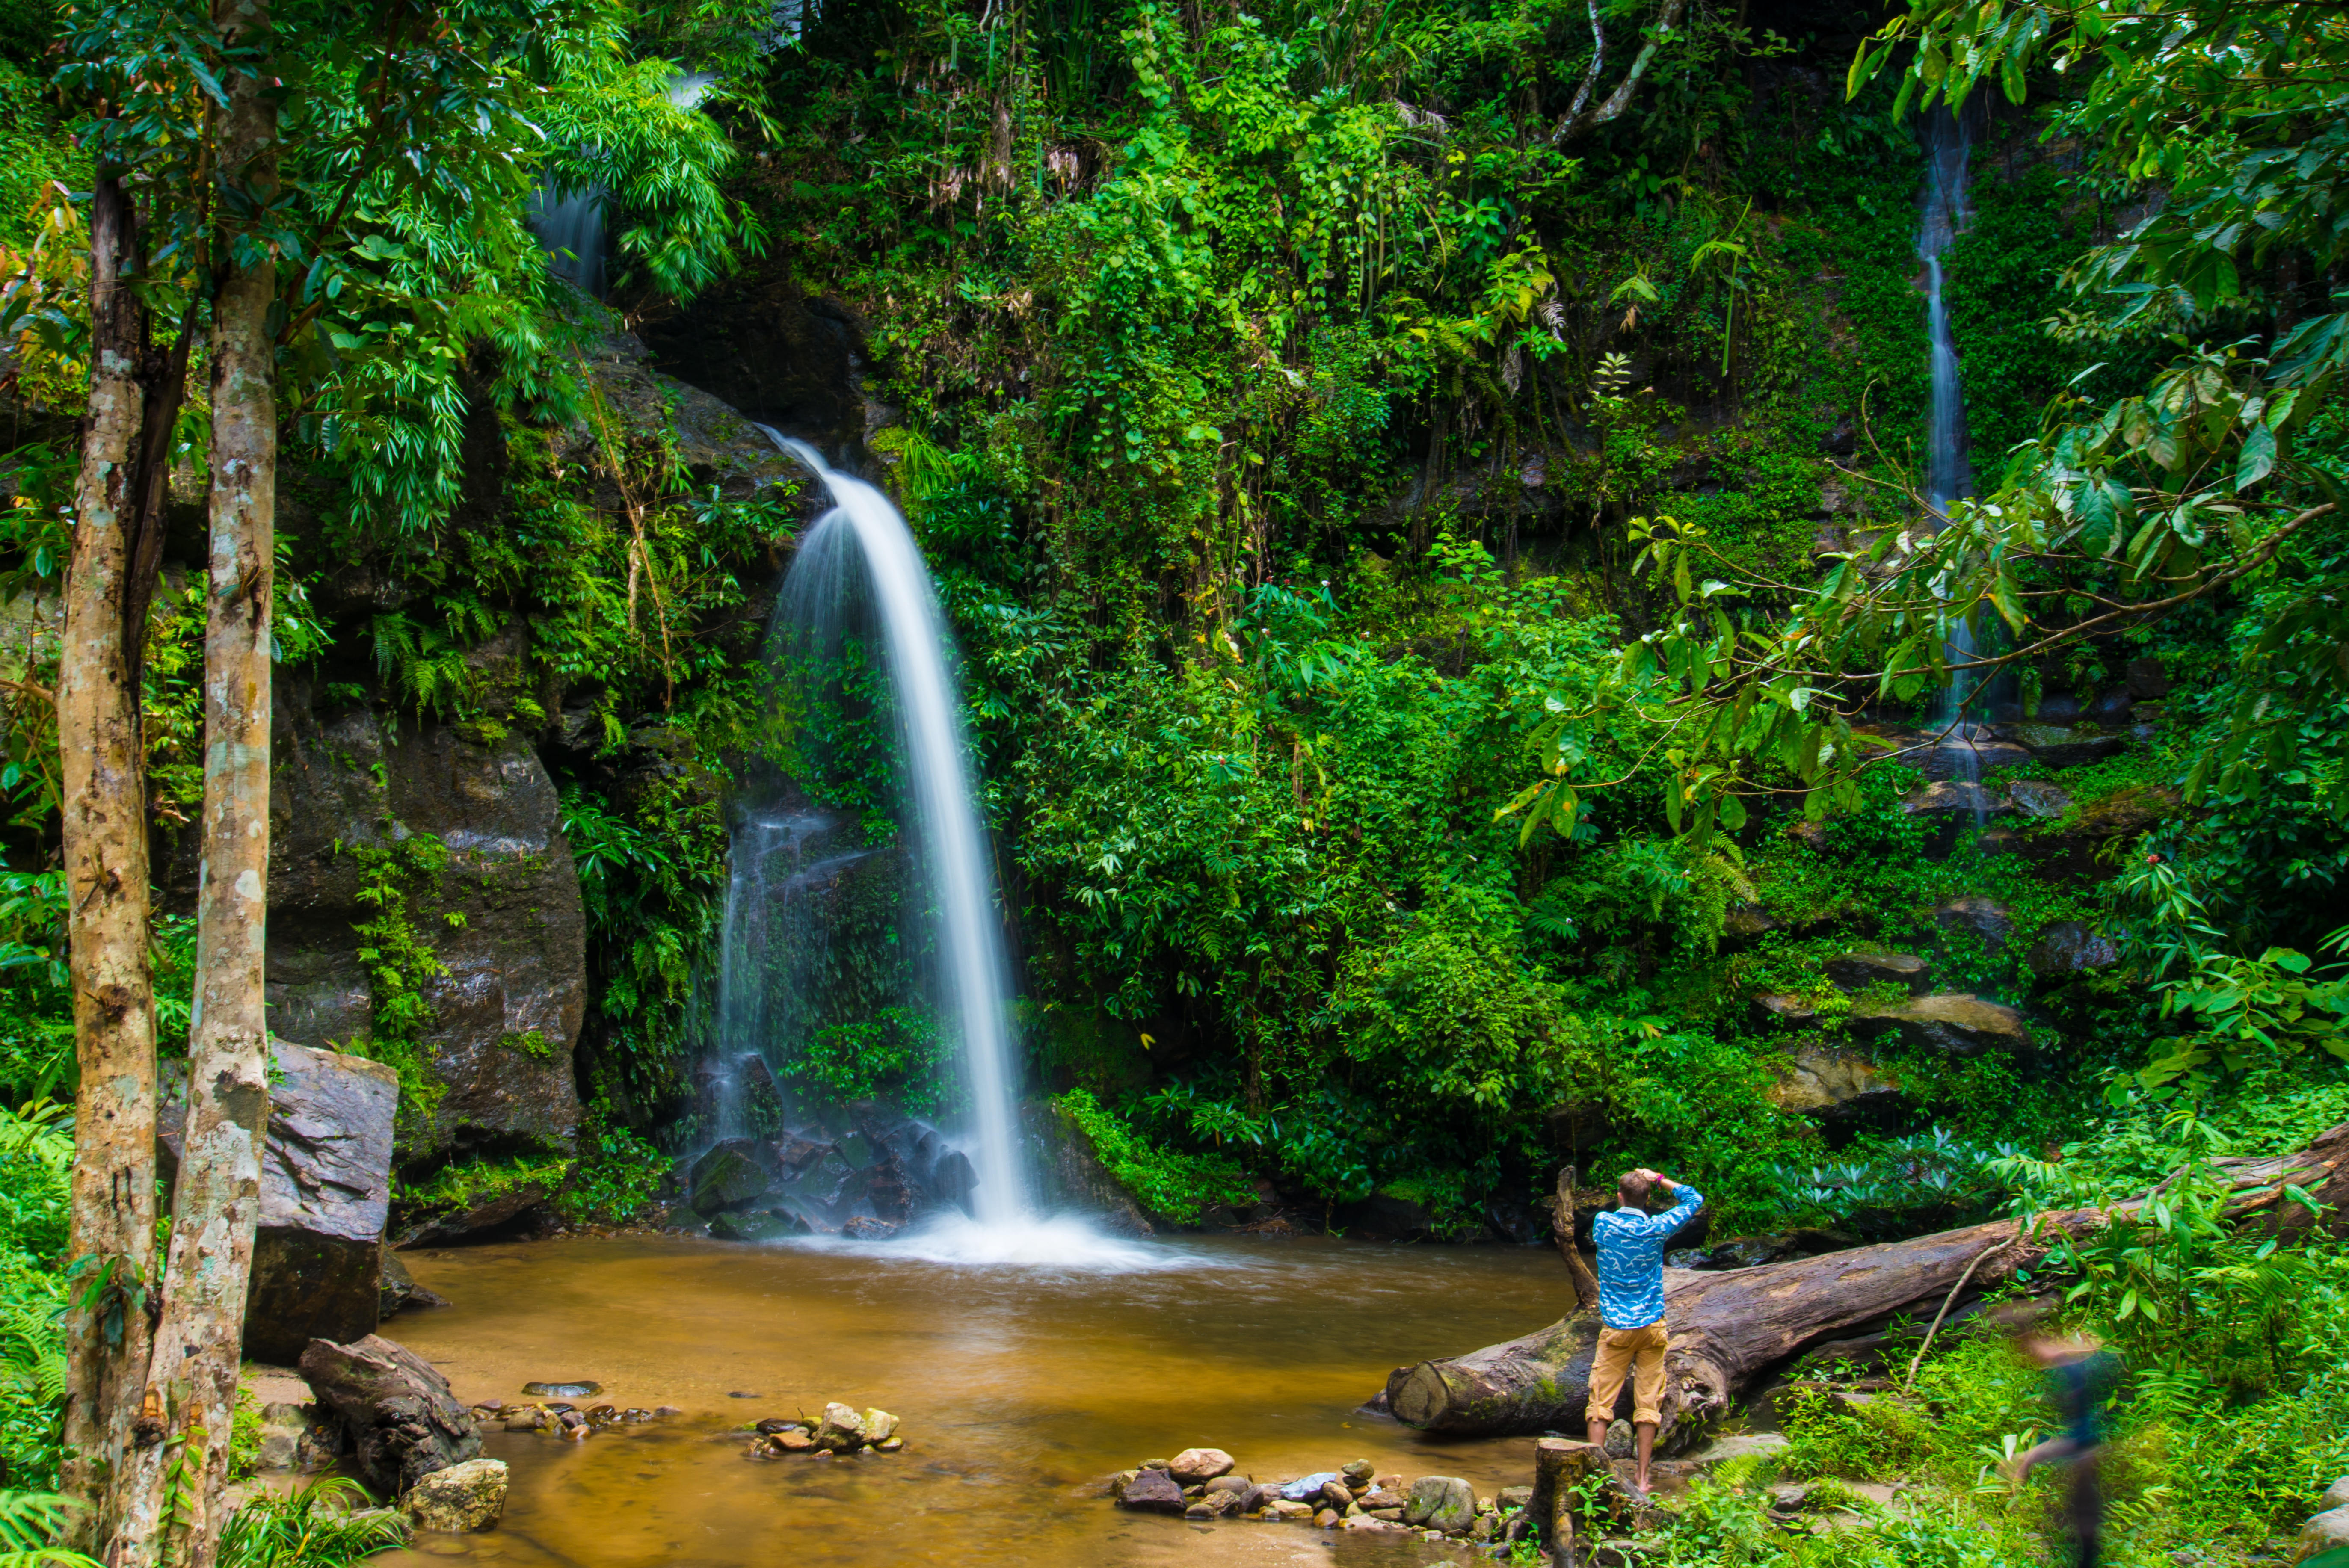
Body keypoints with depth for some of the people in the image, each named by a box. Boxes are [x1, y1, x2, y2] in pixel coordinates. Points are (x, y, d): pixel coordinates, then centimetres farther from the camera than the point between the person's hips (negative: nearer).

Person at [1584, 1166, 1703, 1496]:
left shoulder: (1603, 1223, -4)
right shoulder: (1657, 1229, -6)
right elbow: (1694, 1199, 9)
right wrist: (1659, 1180, 8)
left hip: (1615, 1327, 0)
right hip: (1651, 1326, 0)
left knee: (1601, 1401, 3)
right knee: (1648, 1404, 5)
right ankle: (1642, 1479, 7)